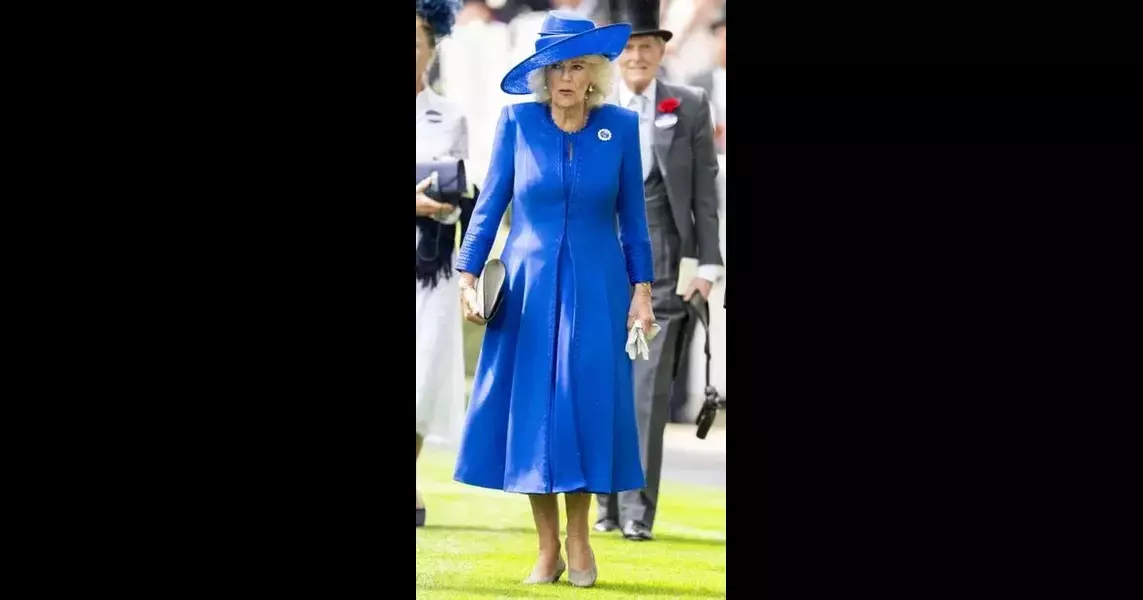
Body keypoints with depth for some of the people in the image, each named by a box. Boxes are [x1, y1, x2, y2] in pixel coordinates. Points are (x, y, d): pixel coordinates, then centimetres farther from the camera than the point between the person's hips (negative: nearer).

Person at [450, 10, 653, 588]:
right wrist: (468, 275, -5)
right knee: (530, 408, 0)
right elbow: (491, 202, 2)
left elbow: (632, 214, 5)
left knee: (587, 406, -1)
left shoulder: (620, 127, -1)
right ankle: (547, 549, 8)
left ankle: (579, 538, 15)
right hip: (528, 286, 0)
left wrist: (642, 289, 2)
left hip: (596, 288, 0)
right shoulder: (518, 122, -2)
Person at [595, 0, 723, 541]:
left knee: (649, 390, -7)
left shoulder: (690, 108, 7)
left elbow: (705, 191, 6)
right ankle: (607, 504, 13)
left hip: (661, 266, -1)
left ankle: (638, 509, -6)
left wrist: (708, 264, 0)